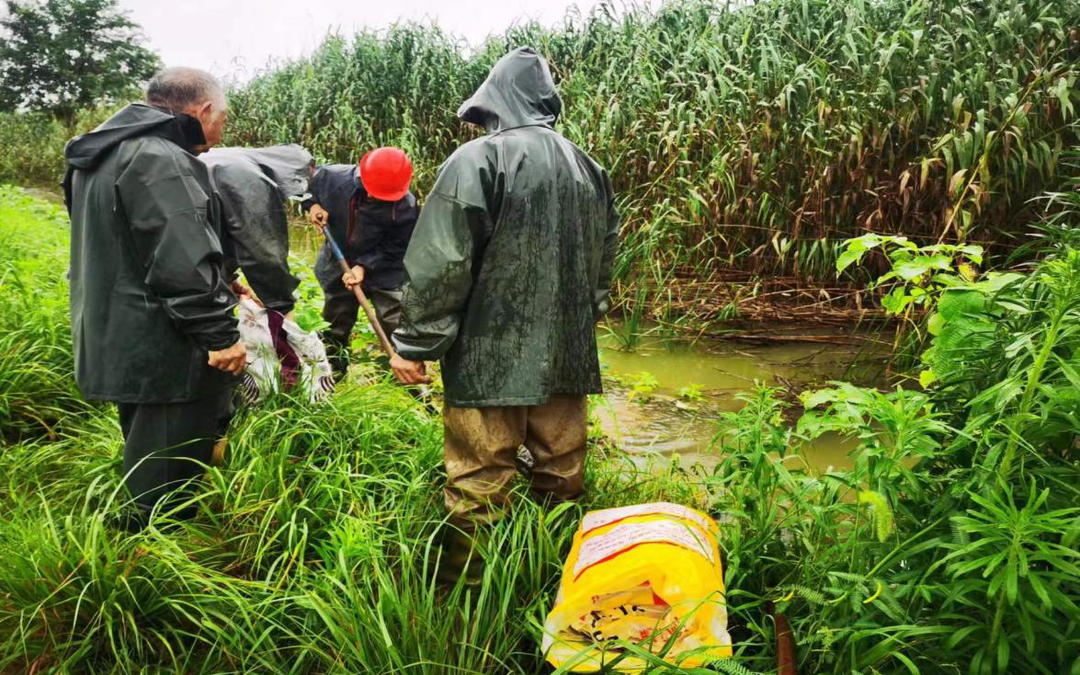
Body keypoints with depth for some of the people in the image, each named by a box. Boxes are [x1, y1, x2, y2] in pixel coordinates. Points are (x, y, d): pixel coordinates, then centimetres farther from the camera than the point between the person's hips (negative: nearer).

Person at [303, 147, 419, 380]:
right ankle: (333, 371, 40)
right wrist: (312, 204, -17)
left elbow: (395, 249, -18)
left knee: (396, 326, -4)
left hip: (385, 272, -3)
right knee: (334, 326, 18)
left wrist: (365, 266, -26)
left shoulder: (405, 208, -29)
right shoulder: (334, 176, -21)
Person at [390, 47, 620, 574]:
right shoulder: (589, 168, 9)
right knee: (561, 473, 17)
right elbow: (604, 259, 18)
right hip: (568, 353, 7)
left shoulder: (477, 160, -10)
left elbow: (440, 263, -14)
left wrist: (413, 344, -5)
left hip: (491, 356, -6)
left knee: (479, 486, 2)